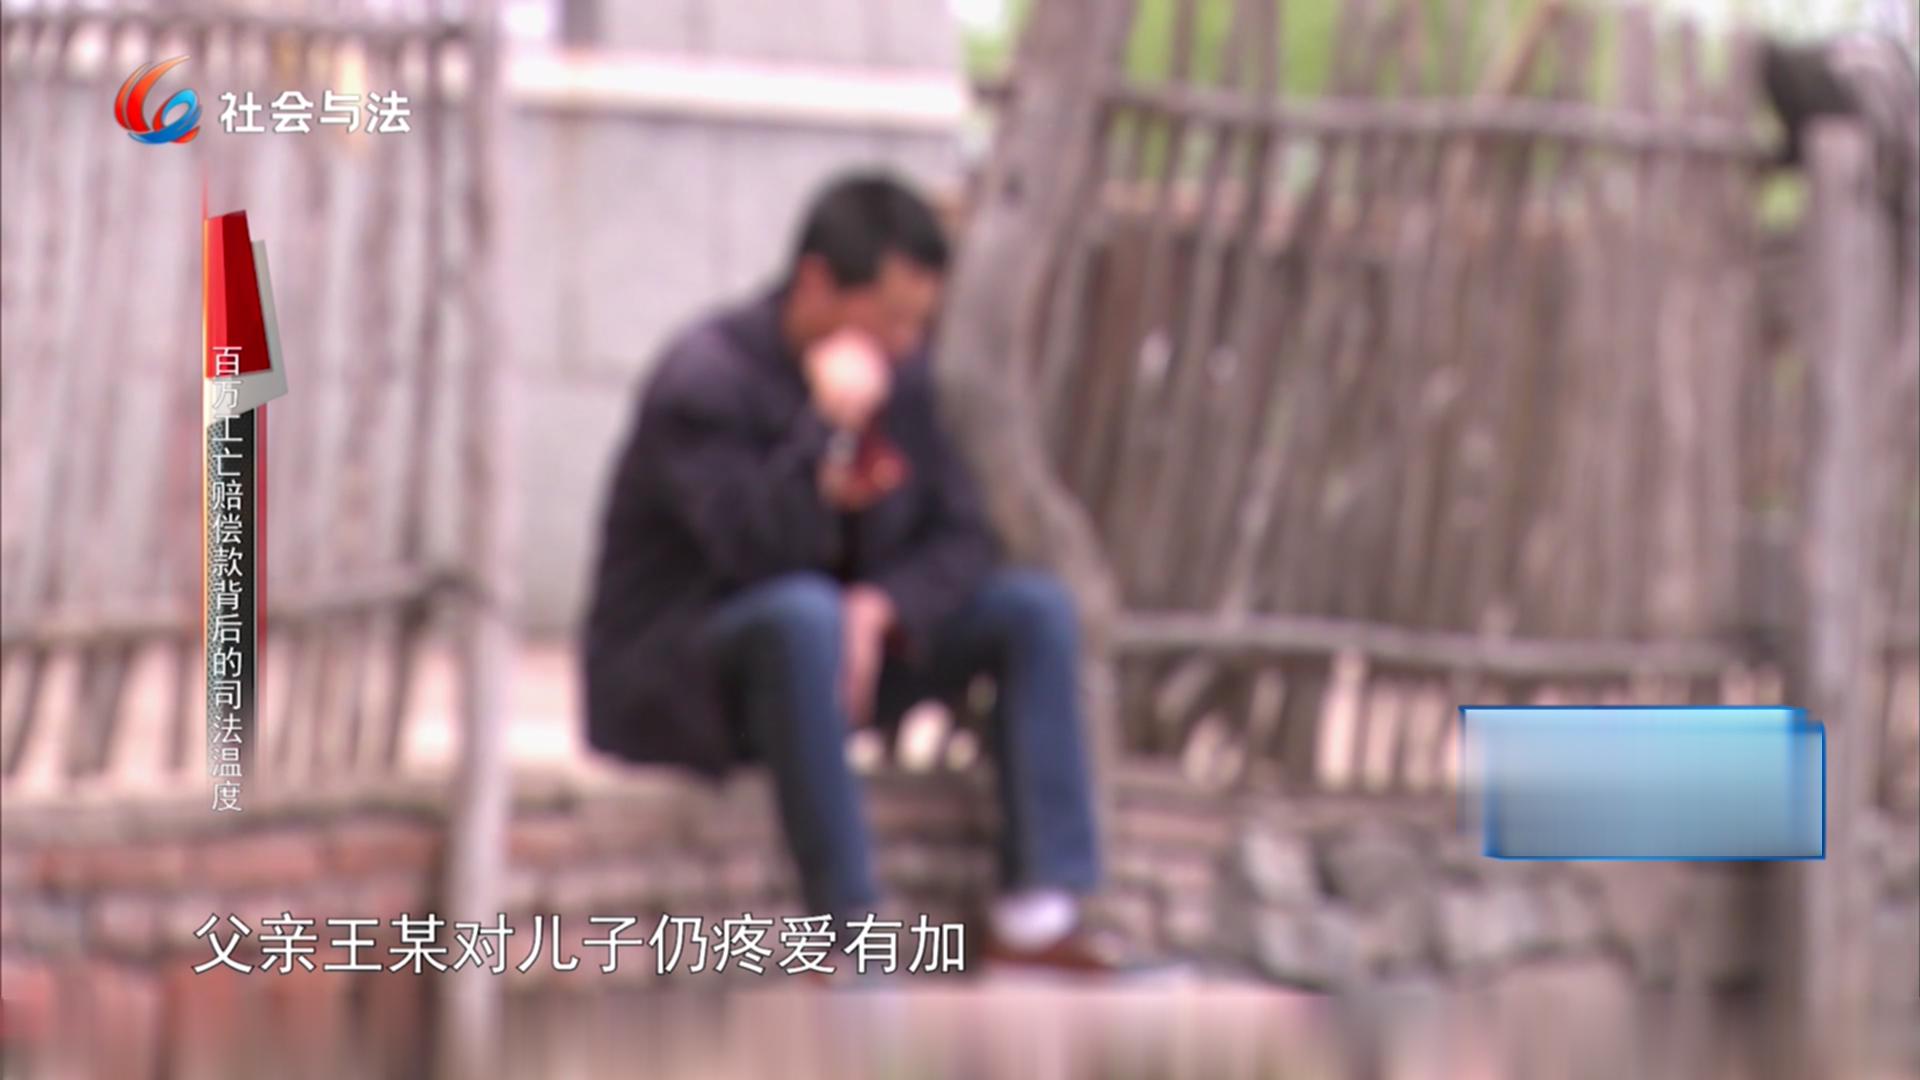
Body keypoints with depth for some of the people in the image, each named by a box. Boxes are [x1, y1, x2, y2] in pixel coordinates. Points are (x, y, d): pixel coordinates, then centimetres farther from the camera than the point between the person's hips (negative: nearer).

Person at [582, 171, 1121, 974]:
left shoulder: (899, 374, 2)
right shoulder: (705, 379, -20)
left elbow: (961, 537, 0)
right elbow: (756, 551, -30)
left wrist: (885, 605, -19)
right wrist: (831, 425, -39)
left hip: (841, 655, 7)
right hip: (672, 679, -7)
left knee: (1035, 608, -8)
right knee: (802, 613, -39)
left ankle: (1036, 909, -15)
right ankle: (848, 930, -38)